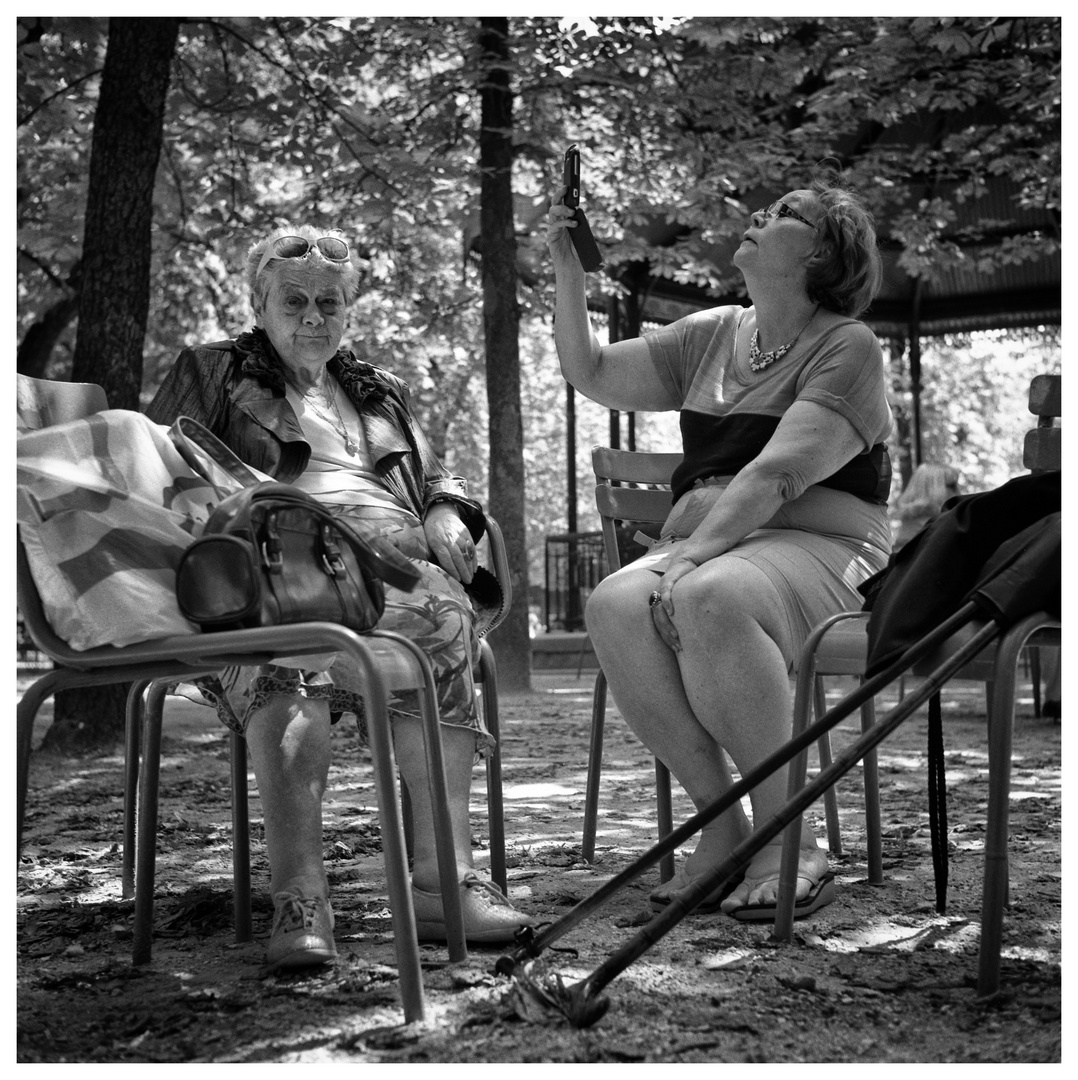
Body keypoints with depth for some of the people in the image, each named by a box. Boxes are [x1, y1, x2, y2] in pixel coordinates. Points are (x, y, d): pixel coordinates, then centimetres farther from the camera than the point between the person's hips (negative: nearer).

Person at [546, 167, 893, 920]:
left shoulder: (846, 348, -1)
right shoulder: (710, 336, 20)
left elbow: (777, 476, -14)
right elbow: (591, 373, 19)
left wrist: (694, 552, -24)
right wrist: (569, 272, 10)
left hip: (820, 548, -5)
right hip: (703, 542, 5)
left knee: (711, 598, -38)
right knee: (615, 605, -27)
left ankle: (784, 837, -25)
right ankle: (721, 825, -20)